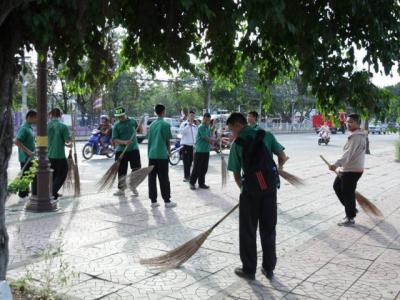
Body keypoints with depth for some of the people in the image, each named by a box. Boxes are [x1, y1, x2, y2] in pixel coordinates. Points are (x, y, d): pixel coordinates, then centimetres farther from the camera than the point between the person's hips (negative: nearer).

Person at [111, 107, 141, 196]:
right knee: (121, 171, 5)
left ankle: (133, 187, 18)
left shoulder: (133, 121, 3)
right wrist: (124, 142, -23)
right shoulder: (116, 125, -1)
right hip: (121, 151, 0)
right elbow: (114, 139, -6)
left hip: (134, 149, 1)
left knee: (136, 169, -1)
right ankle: (121, 189, 19)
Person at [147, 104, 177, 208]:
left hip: (152, 155, 5)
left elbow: (149, 140, 11)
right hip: (162, 155, -5)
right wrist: (169, 151, 13)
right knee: (164, 179, 1)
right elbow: (167, 140, -3)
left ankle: (153, 201, 10)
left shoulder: (152, 124, 9)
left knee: (152, 178, 7)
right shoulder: (166, 124, -7)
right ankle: (167, 201, 7)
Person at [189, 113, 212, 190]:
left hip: (206, 151, 8)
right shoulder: (201, 127, -13)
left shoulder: (208, 128, 14)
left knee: (204, 169, 11)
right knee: (196, 168, -2)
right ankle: (192, 183, 9)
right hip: (199, 151, -8)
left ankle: (201, 183, 19)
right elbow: (207, 139, -18)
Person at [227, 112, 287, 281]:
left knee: (248, 231, 10)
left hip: (250, 189, -3)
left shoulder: (237, 144, -3)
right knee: (269, 229, 15)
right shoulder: (266, 135, 3)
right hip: (270, 187, 3)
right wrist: (277, 169, 22)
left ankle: (249, 270, 18)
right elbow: (283, 157, 2)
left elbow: (236, 174, 0)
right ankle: (269, 268, 24)